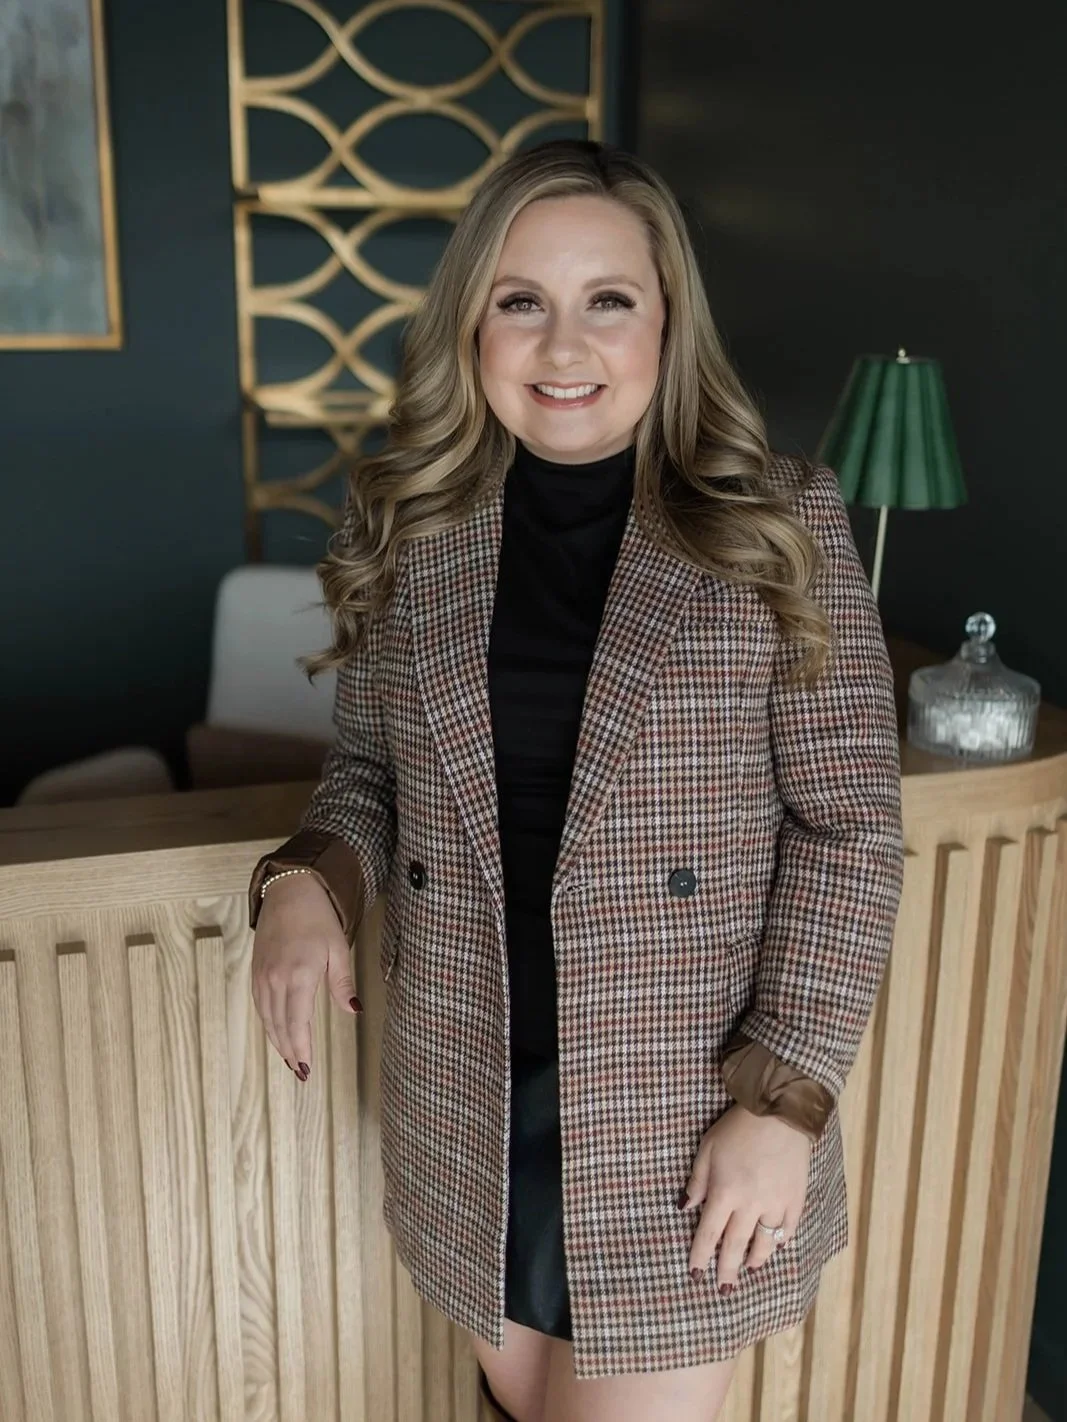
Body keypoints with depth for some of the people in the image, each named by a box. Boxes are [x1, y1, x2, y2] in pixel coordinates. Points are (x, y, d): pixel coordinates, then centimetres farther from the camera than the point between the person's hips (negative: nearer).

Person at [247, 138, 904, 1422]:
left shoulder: (781, 528, -10)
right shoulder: (405, 531, -1)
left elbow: (849, 828, -9)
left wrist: (785, 1097, -13)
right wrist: (309, 878, -11)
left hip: (687, 1104, -3)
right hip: (470, 1098, 4)